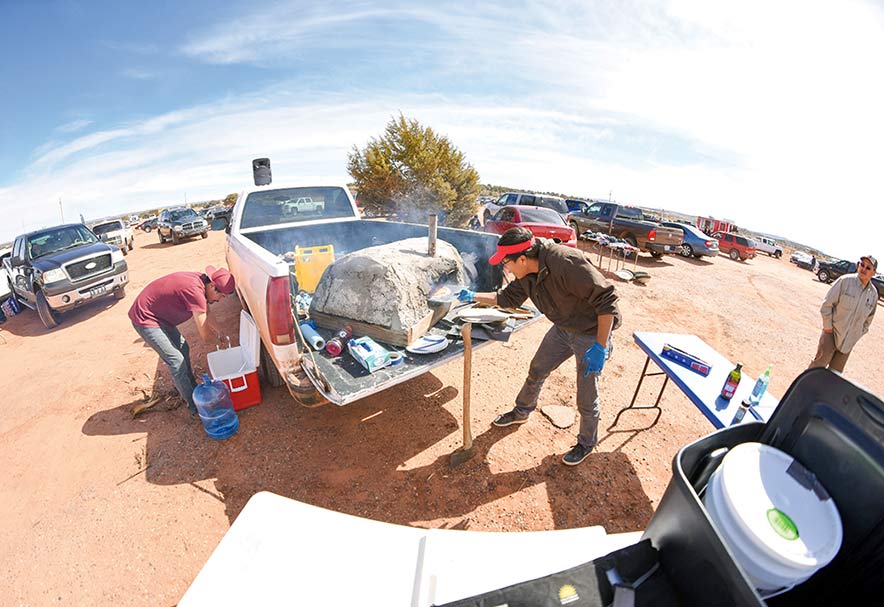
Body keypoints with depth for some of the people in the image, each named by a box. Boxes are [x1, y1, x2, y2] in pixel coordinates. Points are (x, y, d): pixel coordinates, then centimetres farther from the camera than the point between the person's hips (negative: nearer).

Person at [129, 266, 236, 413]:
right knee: (176, 360, -8)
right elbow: (205, 337, -31)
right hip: (144, 319, -10)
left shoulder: (201, 281, -6)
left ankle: (192, 388, 32)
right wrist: (219, 340, -10)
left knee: (183, 349, 16)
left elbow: (206, 313, 13)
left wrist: (219, 333, 9)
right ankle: (193, 404, 4)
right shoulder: (194, 291, -34)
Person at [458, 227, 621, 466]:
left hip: (592, 334, -7)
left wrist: (600, 347, -29)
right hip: (563, 328, 7)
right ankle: (521, 412, 42)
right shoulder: (527, 274, -8)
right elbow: (509, 298, 10)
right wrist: (474, 296, 3)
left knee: (586, 398, 7)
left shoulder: (566, 263, -35)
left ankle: (586, 444, 34)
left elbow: (606, 300, -30)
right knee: (537, 371, 17)